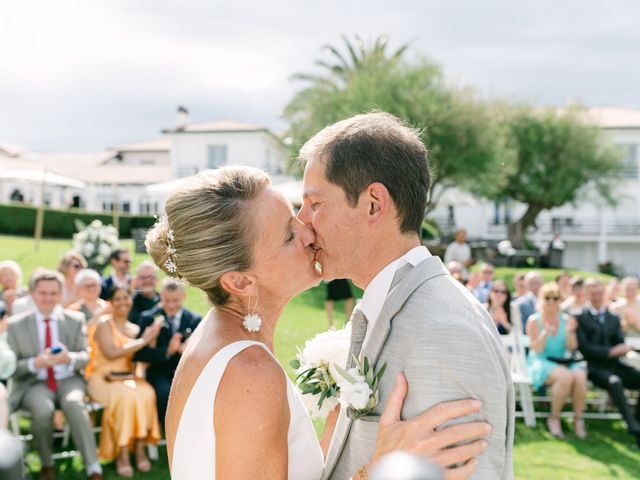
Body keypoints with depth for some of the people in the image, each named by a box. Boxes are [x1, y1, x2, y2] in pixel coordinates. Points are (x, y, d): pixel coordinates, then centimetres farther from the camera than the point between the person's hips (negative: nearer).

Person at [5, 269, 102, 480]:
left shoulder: (75, 320, 7)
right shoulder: (16, 325, 2)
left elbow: (85, 357, 5)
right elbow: (10, 368, 0)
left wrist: (70, 358, -18)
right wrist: (35, 363, -20)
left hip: (68, 380, 1)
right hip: (34, 384, -1)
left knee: (73, 403, -34)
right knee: (43, 409, -34)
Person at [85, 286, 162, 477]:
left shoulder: (135, 328, 16)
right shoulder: (104, 323, 0)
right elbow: (111, 352, -16)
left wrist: (151, 338, -9)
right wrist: (143, 341, -14)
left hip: (128, 377, 5)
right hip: (103, 377, -4)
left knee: (146, 393, -28)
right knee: (125, 396, -35)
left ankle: (140, 449, -22)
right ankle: (122, 453, -25)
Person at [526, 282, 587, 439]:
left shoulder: (566, 320, 9)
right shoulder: (534, 320, -1)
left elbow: (572, 348, 5)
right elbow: (536, 350, -8)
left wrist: (569, 332, -13)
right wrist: (546, 332, -22)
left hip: (563, 361, 4)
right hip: (541, 362, -4)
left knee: (580, 376, -29)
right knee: (565, 377, -34)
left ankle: (578, 419, -11)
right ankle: (554, 418, -14)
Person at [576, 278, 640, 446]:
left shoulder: (614, 318, 20)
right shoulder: (580, 317, 1)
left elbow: (620, 344, 13)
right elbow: (584, 347, -8)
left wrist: (623, 349, -12)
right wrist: (610, 352, -17)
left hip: (613, 364, 6)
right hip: (593, 366, -6)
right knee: (614, 381, -36)